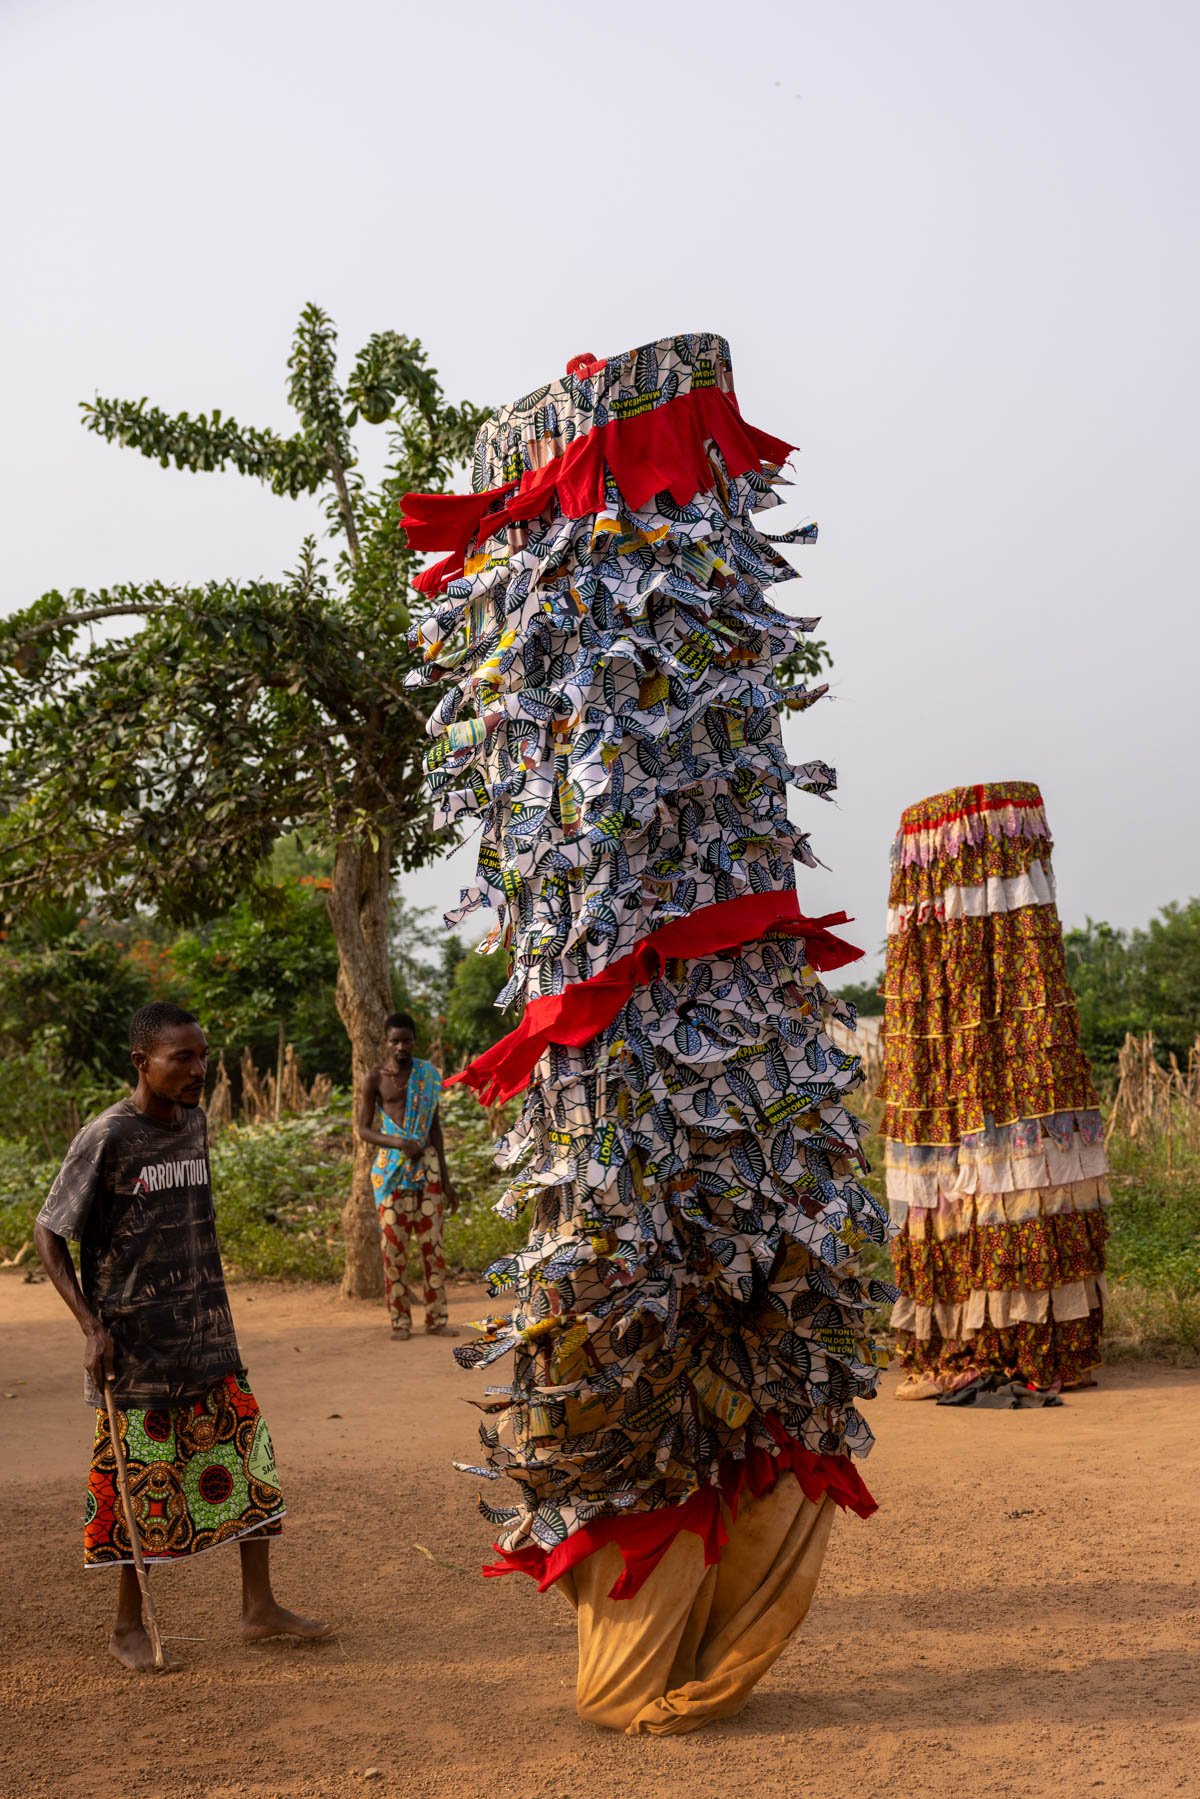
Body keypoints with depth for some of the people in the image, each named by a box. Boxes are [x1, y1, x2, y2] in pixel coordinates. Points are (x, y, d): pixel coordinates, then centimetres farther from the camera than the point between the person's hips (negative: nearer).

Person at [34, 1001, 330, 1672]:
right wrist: (92, 1326, -15)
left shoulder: (195, 1123, 6)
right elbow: (49, 1233, -10)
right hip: (135, 1345, -6)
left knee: (249, 1463, 7)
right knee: (141, 1483, 3)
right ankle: (129, 1628, 20)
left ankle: (261, 1607, 19)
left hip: (207, 1337, 6)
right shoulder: (106, 1138, -14)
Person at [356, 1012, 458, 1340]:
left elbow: (435, 1128, 13)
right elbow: (364, 1129, 1)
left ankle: (436, 1318, 8)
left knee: (433, 1243, 2)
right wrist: (399, 1143, -17)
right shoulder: (375, 1078, 1)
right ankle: (400, 1321, 6)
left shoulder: (428, 1075, 9)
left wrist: (445, 1180, 12)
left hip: (427, 1164, 2)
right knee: (394, 1246, -2)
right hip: (392, 1167, -2)